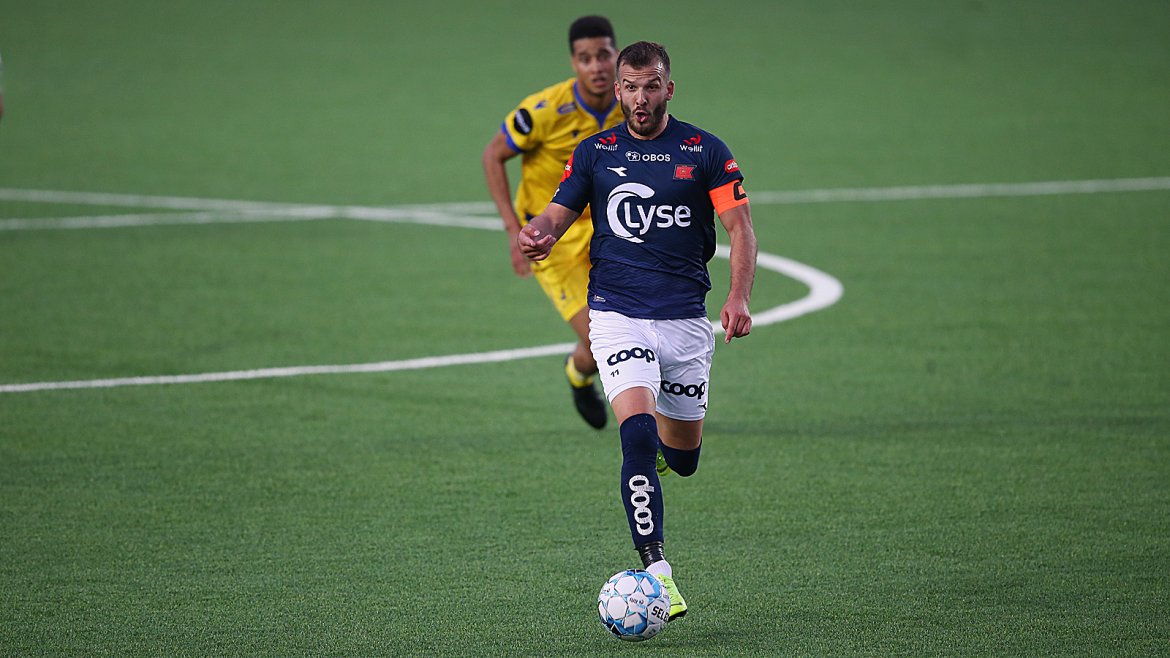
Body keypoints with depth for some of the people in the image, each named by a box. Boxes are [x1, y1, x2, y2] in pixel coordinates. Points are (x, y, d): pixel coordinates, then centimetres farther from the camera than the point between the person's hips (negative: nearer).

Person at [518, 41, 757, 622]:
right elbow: (558, 214, 7)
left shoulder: (705, 152, 2)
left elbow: (740, 226, -1)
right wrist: (538, 234, -18)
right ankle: (656, 571, -21)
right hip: (617, 316, -1)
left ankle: (659, 449, 49)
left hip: (685, 318, 1)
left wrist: (739, 297, -16)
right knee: (637, 433, -21)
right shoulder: (594, 152, 6)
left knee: (682, 458, 9)